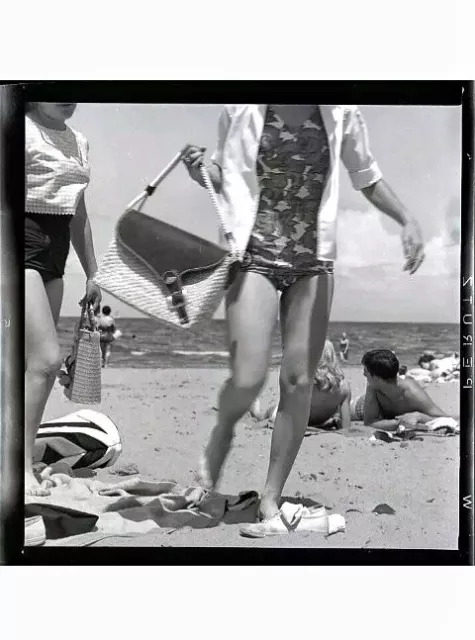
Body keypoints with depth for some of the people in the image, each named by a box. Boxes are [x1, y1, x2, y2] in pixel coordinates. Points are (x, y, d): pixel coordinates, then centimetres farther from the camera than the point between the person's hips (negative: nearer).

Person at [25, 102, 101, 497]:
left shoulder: (78, 141, 17)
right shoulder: (25, 129, -6)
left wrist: (92, 273, 23)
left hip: (55, 253, 8)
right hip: (23, 245, -8)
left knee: (38, 359, 7)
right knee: (46, 359, -15)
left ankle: (23, 449, 16)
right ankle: (23, 465, -7)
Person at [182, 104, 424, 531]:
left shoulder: (340, 113, 3)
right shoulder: (242, 110, -1)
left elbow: (367, 177, 14)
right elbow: (224, 175, 12)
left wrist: (407, 220, 1)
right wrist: (201, 171, -10)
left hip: (314, 261, 2)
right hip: (254, 255, -2)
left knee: (299, 381, 0)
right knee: (247, 381, -14)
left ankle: (271, 497, 15)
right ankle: (223, 431, 23)